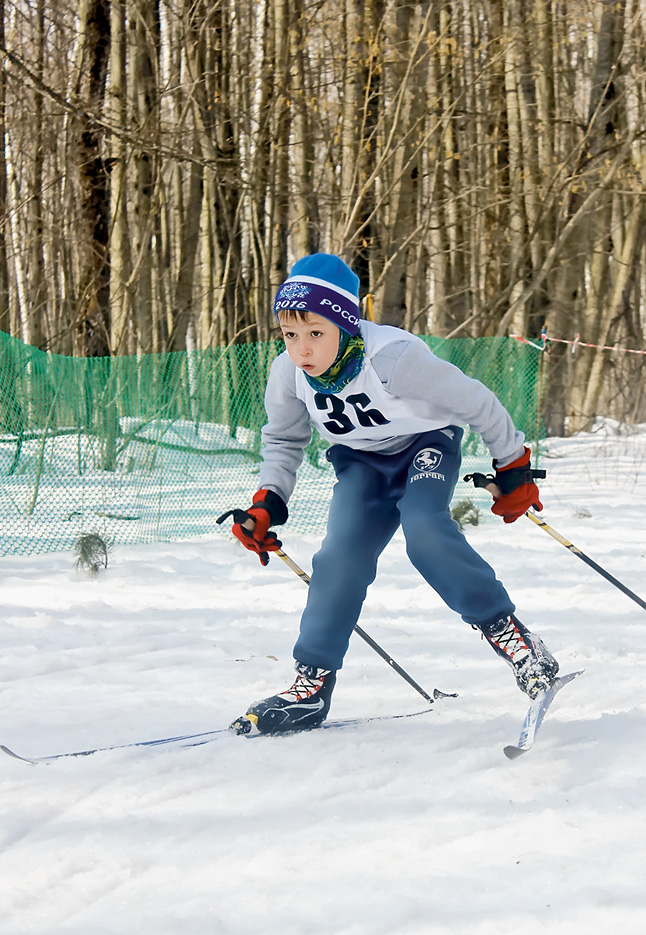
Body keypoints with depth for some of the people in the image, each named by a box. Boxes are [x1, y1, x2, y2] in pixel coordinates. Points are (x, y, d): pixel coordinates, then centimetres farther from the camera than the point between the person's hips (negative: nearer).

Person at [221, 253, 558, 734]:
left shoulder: (393, 358, -35)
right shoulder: (287, 375, -17)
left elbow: (475, 402, -21)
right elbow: (284, 440, 5)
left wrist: (513, 467, -10)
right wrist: (267, 503, -9)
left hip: (426, 444, -4)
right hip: (363, 462, 5)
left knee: (424, 530, -32)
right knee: (341, 556, -14)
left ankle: (505, 630, -18)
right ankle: (313, 683, -3)